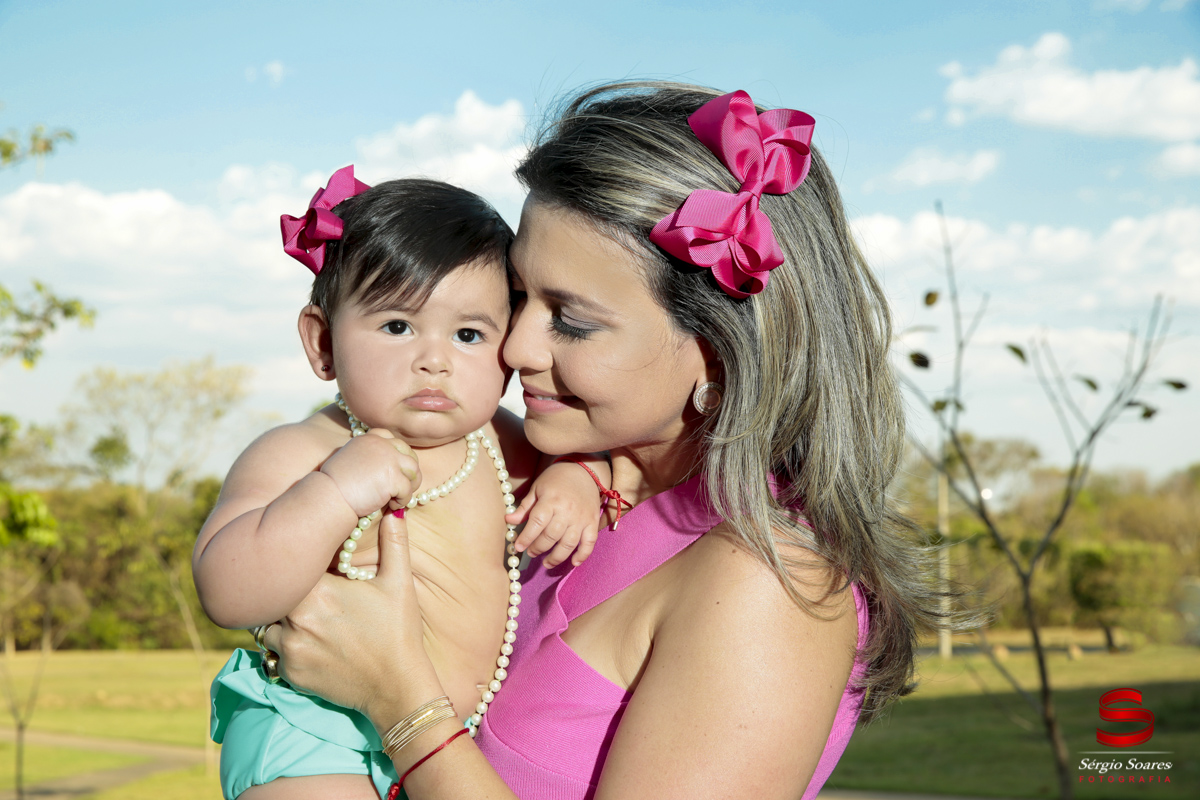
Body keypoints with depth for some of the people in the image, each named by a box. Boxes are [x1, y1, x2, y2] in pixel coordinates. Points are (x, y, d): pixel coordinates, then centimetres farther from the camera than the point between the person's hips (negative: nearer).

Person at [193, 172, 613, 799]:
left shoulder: (494, 440, 1)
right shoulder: (295, 458, -16)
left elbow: (563, 452, 20)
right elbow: (225, 595, -26)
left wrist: (577, 482, -4)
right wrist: (334, 494, -35)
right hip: (310, 745, -6)